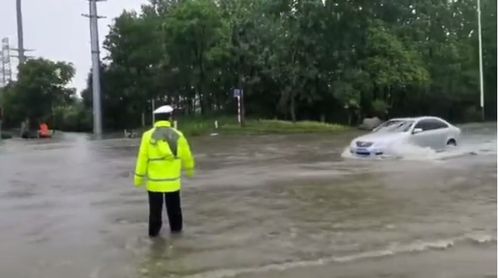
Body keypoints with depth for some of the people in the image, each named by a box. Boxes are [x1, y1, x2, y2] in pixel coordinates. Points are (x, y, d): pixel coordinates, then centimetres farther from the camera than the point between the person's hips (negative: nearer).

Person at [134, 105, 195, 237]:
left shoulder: (148, 136, -11)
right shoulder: (177, 135, -5)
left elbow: (142, 159, -9)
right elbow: (186, 156, 5)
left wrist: (139, 178, 1)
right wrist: (189, 170, 24)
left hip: (154, 181, -1)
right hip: (172, 181, 1)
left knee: (155, 208, 13)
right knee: (174, 207, 19)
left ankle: (154, 230, 20)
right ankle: (176, 227, 30)